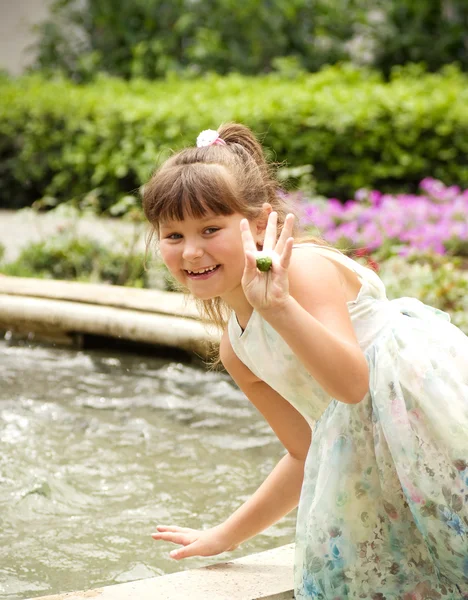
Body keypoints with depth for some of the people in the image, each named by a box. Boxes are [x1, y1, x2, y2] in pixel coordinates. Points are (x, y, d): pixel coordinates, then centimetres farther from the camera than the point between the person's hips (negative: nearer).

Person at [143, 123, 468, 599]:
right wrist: (226, 536, 27)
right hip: (366, 449, 8)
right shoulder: (236, 352, 12)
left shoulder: (304, 267, -13)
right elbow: (306, 452, 21)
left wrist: (279, 305, -38)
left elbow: (352, 383, -27)